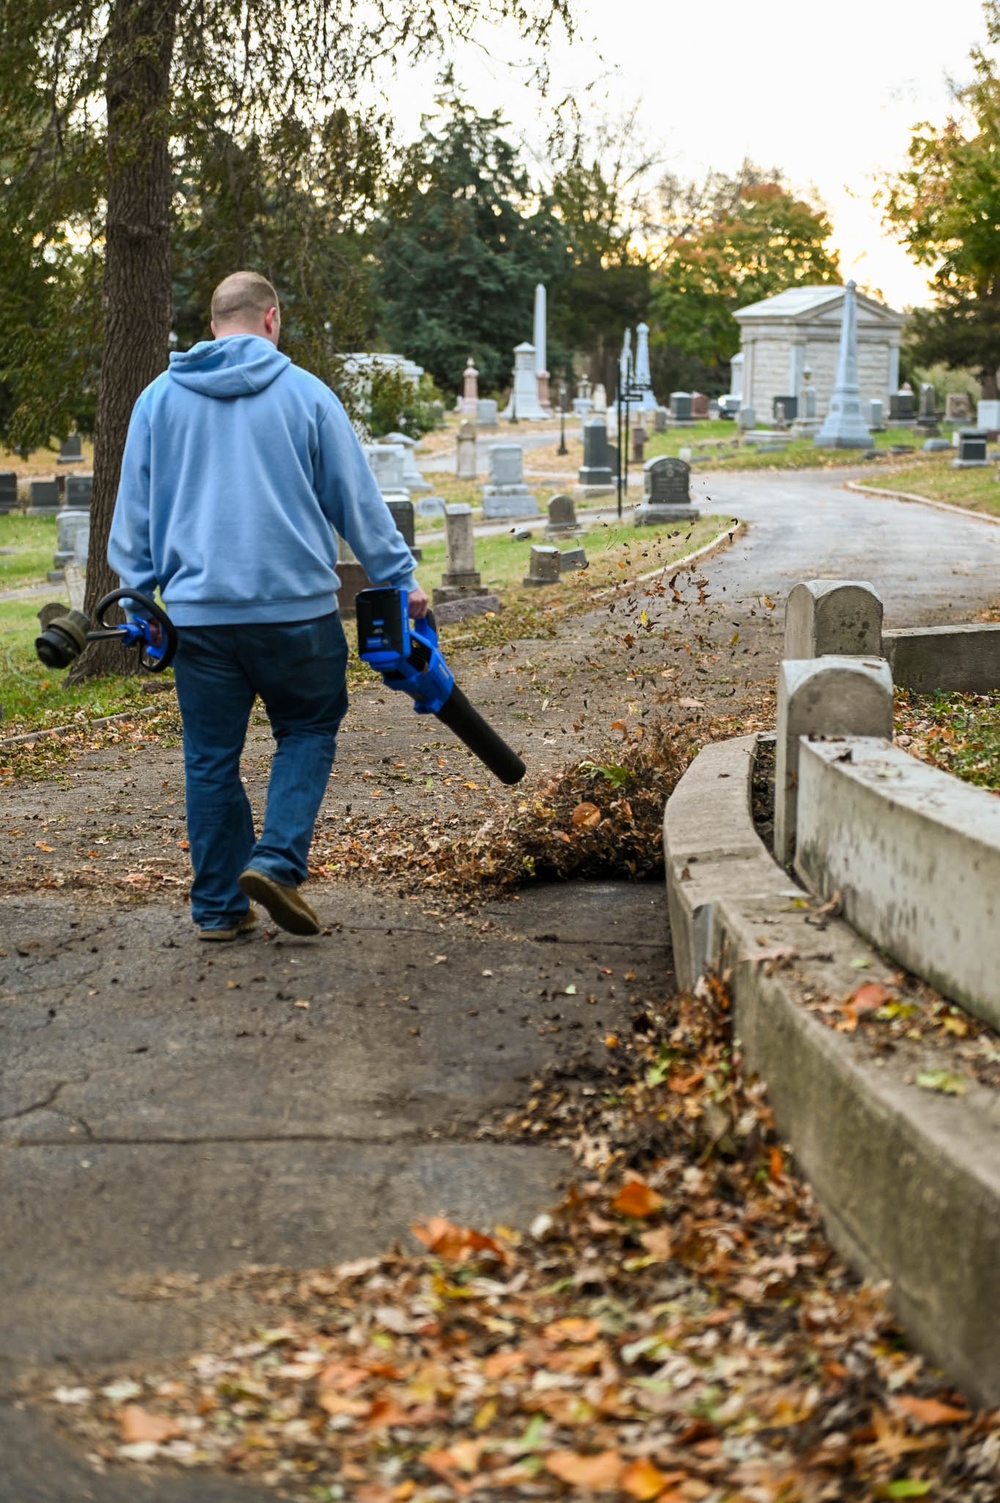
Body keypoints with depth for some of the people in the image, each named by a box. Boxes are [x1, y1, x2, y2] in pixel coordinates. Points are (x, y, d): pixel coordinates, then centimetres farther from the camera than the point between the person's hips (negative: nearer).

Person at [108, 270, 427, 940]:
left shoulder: (159, 397, 7)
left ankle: (218, 905, 12)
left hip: (198, 609, 2)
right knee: (308, 731, 14)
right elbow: (358, 499, 3)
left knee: (212, 757, 9)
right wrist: (400, 579, 11)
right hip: (296, 605, -2)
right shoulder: (304, 393, 0)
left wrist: (138, 591, 17)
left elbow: (135, 507, 10)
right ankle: (277, 859, -5)